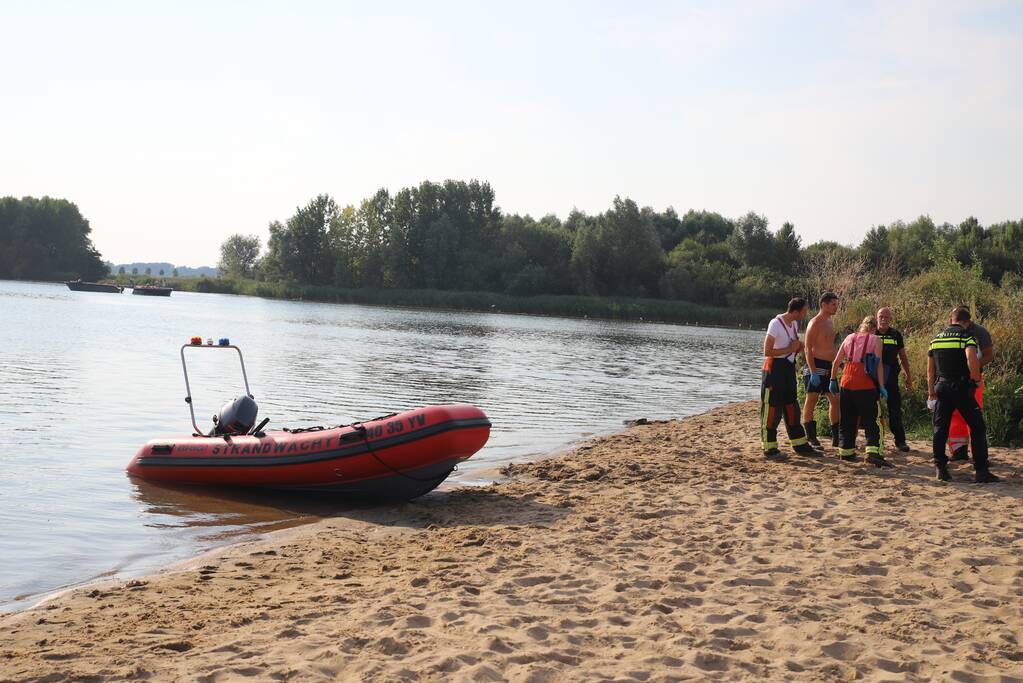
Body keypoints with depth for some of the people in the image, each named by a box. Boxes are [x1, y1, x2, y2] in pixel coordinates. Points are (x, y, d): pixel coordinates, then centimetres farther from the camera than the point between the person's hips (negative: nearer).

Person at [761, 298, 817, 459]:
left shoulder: (794, 324, 9)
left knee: (792, 408, 14)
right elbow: (767, 351, -21)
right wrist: (789, 349, -18)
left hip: (789, 369, 9)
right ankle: (769, 448, 3)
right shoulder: (776, 324, -17)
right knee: (771, 409, -3)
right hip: (774, 369, -9)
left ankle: (800, 445, 21)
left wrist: (797, 347, 3)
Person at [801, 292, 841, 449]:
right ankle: (811, 438, 1)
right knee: (811, 400, -3)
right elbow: (808, 349, -17)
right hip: (816, 366, -9)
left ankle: (836, 438, 15)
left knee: (835, 400, 8)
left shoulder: (830, 321, 15)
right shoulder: (815, 323, -12)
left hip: (828, 368, 9)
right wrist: (813, 373, -22)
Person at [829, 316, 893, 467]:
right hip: (865, 386, -4)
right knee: (871, 421, -3)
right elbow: (878, 364, -9)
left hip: (847, 383, 4)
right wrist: (881, 386, -8)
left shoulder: (849, 338, 13)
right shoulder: (875, 340, 0)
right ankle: (872, 452, -16)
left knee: (848, 421, 13)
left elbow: (836, 362, 11)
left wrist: (833, 379, 17)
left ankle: (846, 451, 15)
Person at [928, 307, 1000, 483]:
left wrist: (931, 393, 22)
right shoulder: (967, 337, -6)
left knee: (940, 429, 11)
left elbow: (930, 370, 15)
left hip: (941, 387, 5)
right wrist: (976, 379, -10)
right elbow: (972, 360, -26)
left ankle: (941, 469, 8)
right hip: (962, 388, -5)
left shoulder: (936, 339, 12)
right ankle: (981, 471, 0)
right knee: (977, 428, 3)